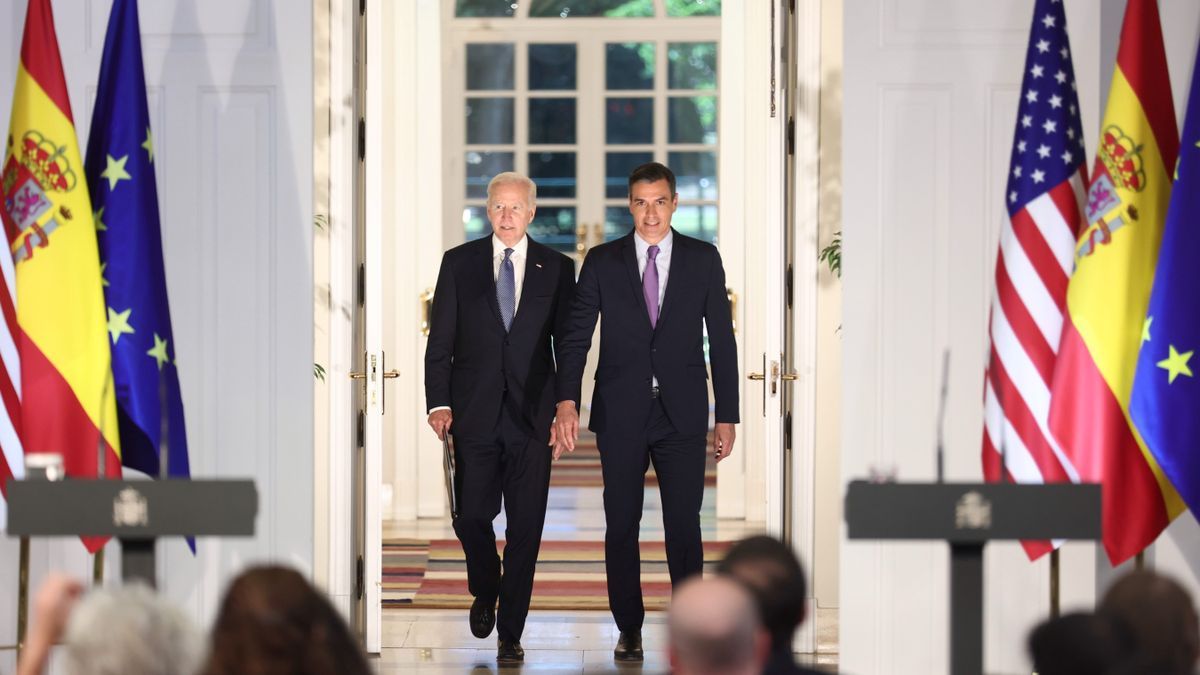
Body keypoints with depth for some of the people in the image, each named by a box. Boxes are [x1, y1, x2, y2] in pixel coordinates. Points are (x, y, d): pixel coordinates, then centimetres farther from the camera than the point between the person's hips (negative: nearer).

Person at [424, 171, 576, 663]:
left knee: (525, 528, -1)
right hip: (474, 414, 0)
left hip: (532, 414, 0)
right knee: (471, 516, 2)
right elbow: (440, 340, 5)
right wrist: (438, 402, -5)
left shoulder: (557, 268, 6)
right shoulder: (459, 263, 6)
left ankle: (511, 633, 8)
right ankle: (485, 591, 33)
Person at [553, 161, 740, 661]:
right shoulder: (602, 262, 3)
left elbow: (722, 340, 5)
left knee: (684, 526, -1)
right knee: (621, 526, 5)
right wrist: (566, 402, -15)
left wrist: (727, 416, 3)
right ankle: (629, 629, 17)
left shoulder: (703, 259, 4)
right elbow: (576, 335, -2)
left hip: (682, 414, 0)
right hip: (620, 414, 1)